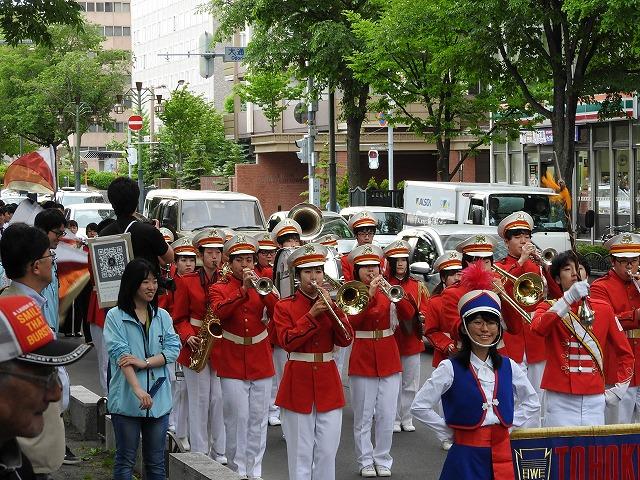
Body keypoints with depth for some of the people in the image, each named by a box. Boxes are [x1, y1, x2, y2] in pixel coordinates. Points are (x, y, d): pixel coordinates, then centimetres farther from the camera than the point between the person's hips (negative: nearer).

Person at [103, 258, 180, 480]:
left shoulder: (162, 316, 9)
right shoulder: (115, 316, -4)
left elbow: (173, 349, 0)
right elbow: (120, 354, -14)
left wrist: (145, 362, -17)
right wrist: (138, 389, -24)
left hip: (159, 398, 4)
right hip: (126, 400, -4)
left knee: (156, 461, 10)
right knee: (125, 460, 5)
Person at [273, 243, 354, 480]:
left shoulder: (331, 303, 9)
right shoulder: (284, 307, -1)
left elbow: (345, 339, -4)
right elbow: (287, 341, -15)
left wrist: (333, 308, -14)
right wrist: (312, 315, -19)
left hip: (328, 383, 3)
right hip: (298, 383, -3)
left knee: (327, 451, 5)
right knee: (300, 452, 1)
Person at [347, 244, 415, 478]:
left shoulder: (386, 291, 6)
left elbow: (409, 314, -8)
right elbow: (352, 321, -19)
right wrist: (370, 294, -26)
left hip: (389, 359, 2)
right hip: (362, 359, -2)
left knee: (387, 415, 4)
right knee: (363, 416, 2)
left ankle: (383, 459, 15)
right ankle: (365, 461, 12)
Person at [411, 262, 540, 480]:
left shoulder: (507, 366, 6)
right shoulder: (450, 368, -6)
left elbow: (532, 403, 19)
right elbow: (419, 406, -6)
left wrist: (512, 427, 9)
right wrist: (449, 433, -4)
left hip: (501, 455, 3)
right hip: (466, 456, -3)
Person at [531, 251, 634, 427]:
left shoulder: (603, 308, 11)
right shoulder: (549, 307, 5)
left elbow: (626, 353, 16)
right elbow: (538, 327, -19)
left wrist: (619, 389, 7)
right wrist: (569, 298, -24)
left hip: (594, 401, 2)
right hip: (560, 402, -2)